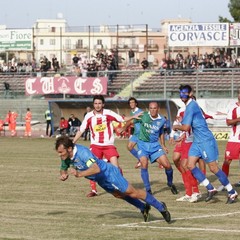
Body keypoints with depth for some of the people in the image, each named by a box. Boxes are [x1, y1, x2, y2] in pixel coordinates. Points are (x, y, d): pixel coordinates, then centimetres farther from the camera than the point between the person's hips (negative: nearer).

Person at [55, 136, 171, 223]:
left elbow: (96, 168, -49)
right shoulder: (66, 157, -10)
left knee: (132, 193, -3)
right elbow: (63, 169, 10)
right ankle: (144, 208, 40)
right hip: (101, 180, 9)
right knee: (119, 195, 22)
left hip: (108, 173, -9)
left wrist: (80, 174, -59)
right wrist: (63, 174, -14)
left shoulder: (82, 152, -37)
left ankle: (160, 207, 9)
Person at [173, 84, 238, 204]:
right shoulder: (191, 105, 14)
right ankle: (210, 189, 2)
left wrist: (176, 127, -2)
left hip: (205, 140, -10)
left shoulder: (191, 106, -17)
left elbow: (186, 127, -19)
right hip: (197, 141, 10)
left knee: (213, 168, -6)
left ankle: (232, 192, 3)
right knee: (190, 165, -1)